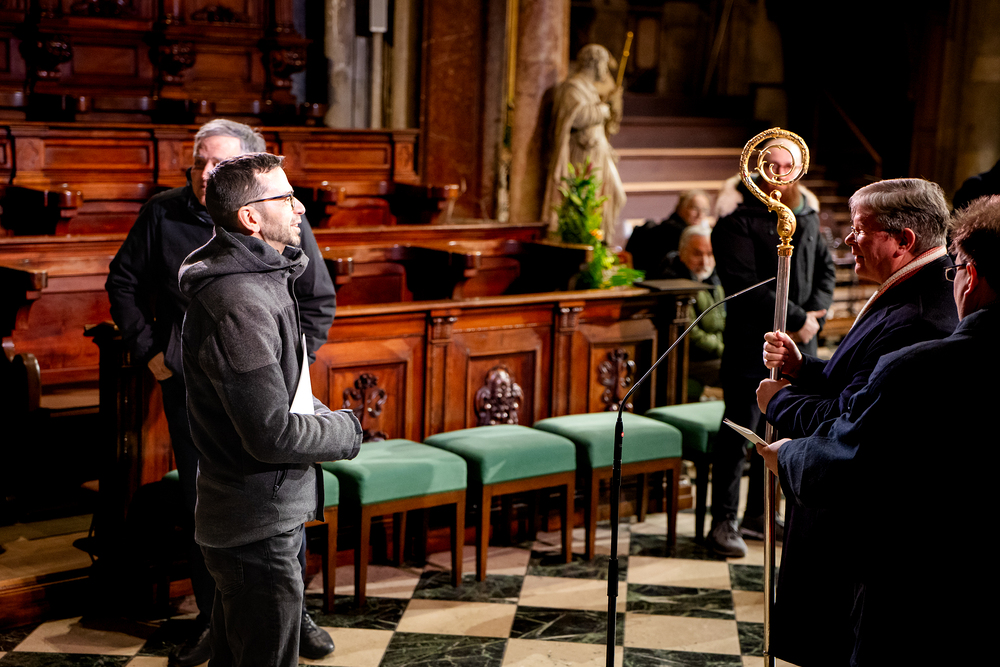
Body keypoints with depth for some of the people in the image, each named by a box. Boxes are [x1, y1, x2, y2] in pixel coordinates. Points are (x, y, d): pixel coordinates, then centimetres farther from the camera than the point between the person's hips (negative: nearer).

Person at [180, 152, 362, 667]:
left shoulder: (261, 279, 10)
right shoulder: (237, 305, -25)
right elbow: (271, 434, -28)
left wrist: (322, 416, 4)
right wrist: (346, 430, -12)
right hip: (258, 527, -11)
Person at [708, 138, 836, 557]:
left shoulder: (807, 220, 14)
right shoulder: (737, 224, -8)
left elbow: (826, 268, 15)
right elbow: (746, 286, -16)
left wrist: (816, 312, -5)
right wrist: (796, 319, -16)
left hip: (798, 347, 6)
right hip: (751, 345, -6)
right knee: (739, 431, -3)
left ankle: (758, 515, 25)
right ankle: (723, 522, 5)